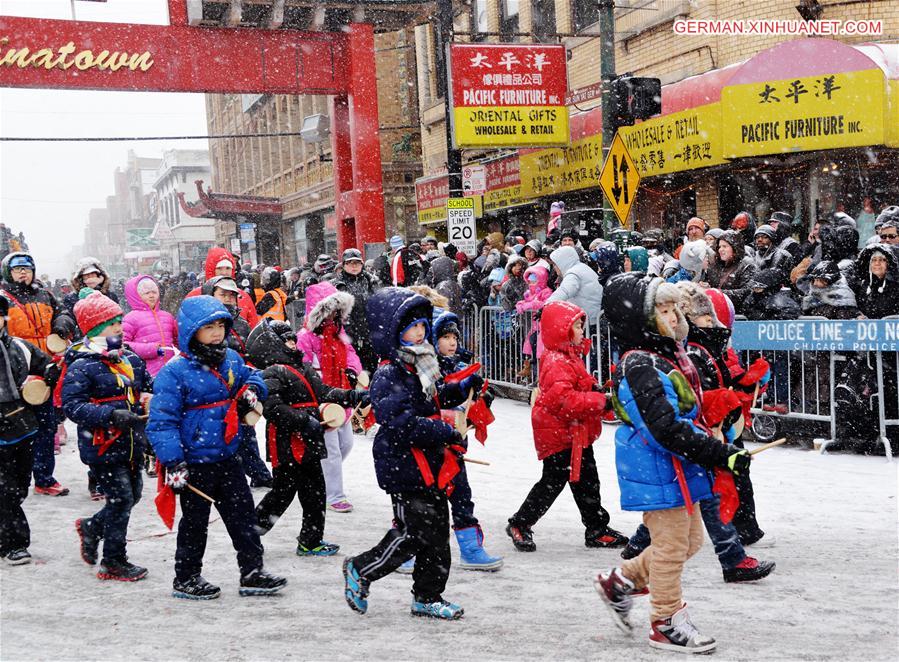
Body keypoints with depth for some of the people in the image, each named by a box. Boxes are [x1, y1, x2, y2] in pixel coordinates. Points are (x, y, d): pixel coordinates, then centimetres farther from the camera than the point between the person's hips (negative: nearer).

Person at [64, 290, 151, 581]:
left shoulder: (131, 359, 9)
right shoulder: (81, 367, -14)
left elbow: (149, 386, 22)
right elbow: (72, 405, -20)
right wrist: (111, 416, -29)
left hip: (131, 445, 8)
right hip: (102, 447, -8)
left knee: (132, 495, 16)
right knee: (122, 499, -5)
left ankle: (91, 527, 41)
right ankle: (113, 562, 10)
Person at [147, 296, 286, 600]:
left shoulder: (231, 359, 4)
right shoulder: (175, 372, -17)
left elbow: (252, 376, 25)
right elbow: (161, 420, -18)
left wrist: (252, 389, -1)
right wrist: (172, 462, -24)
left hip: (227, 457, 7)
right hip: (195, 463, -6)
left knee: (243, 515, 11)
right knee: (195, 521, 7)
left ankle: (252, 572, 21)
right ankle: (185, 579, 23)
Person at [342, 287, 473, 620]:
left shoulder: (420, 366, 11)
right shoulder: (388, 376, -18)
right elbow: (400, 423, -28)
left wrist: (461, 389, 13)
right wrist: (446, 432, -26)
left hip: (430, 466, 9)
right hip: (404, 467, -9)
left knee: (437, 531, 11)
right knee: (413, 533, -4)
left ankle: (428, 598, 23)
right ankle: (360, 570, 17)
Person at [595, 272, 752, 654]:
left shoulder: (669, 357, 10)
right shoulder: (641, 367, -22)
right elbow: (666, 429, -29)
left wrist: (717, 454, 20)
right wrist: (722, 455, -26)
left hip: (679, 469, 10)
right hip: (658, 472, -10)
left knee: (689, 540, 19)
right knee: (671, 547, 1)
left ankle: (621, 582, 30)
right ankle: (668, 624, 17)